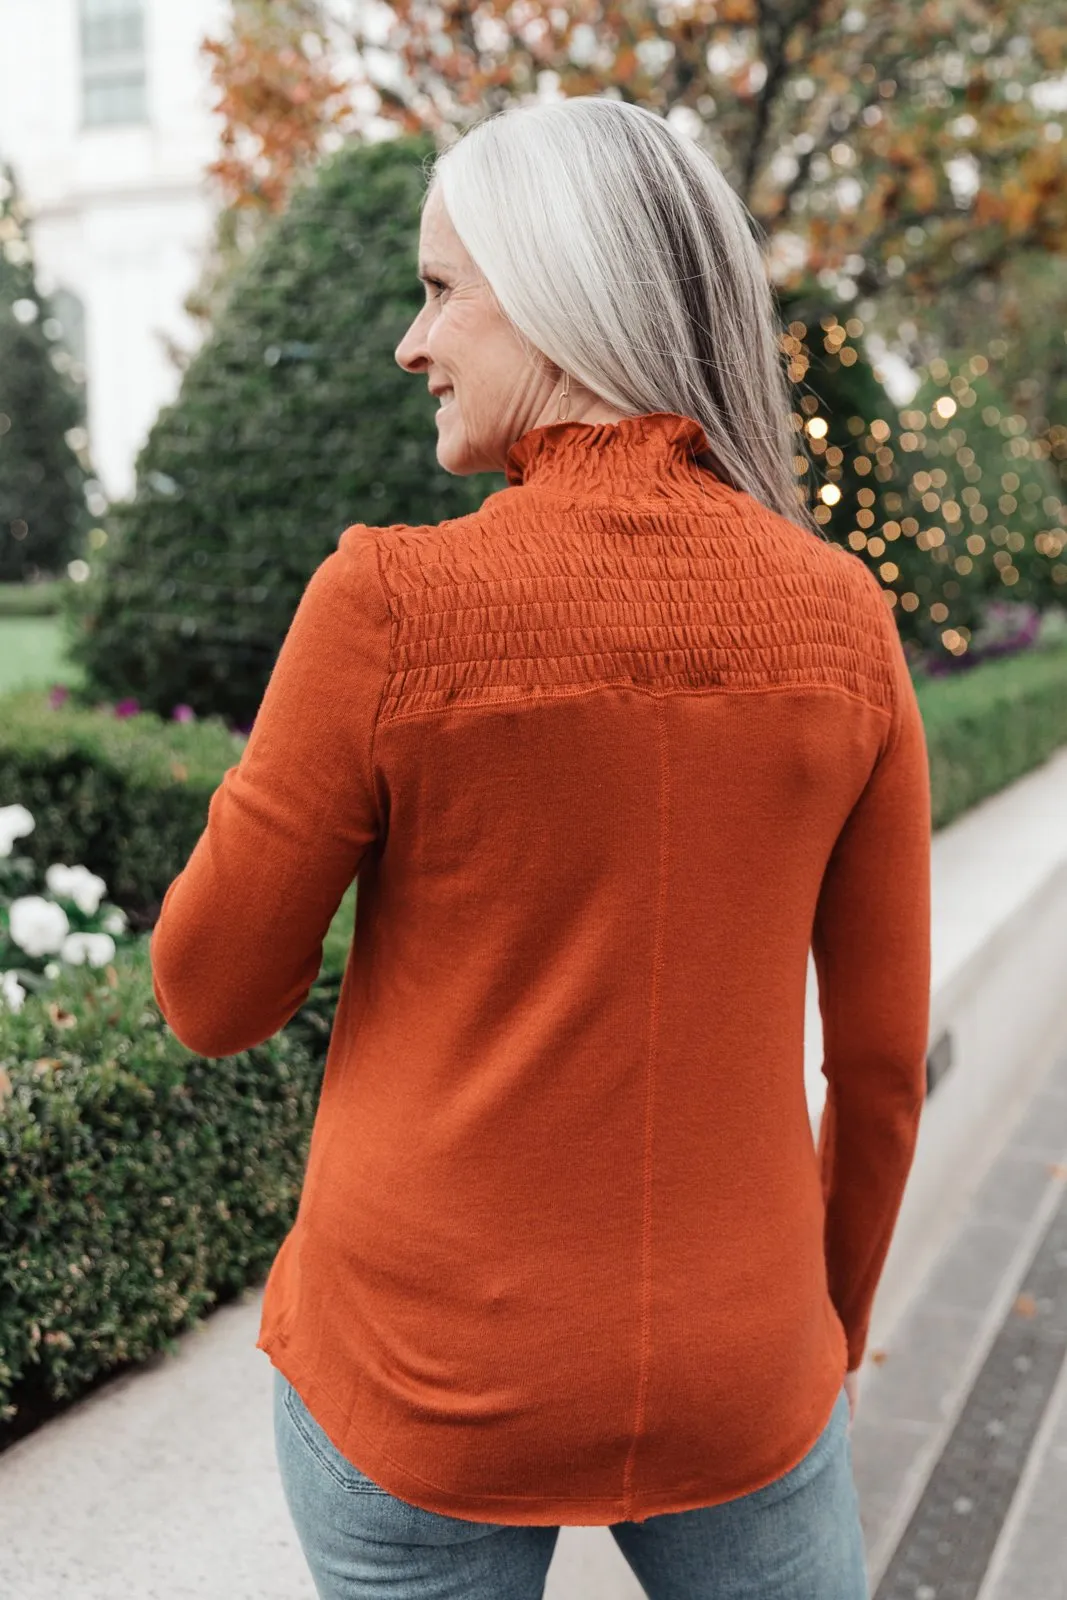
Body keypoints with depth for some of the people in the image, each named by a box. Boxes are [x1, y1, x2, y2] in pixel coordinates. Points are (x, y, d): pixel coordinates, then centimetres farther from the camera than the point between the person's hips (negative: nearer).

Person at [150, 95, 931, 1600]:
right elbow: (883, 1051, -1)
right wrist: (832, 1320, 14)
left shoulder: (390, 603, -19)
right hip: (736, 1389, 2)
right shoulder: (844, 616, -8)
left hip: (421, 1383, -1)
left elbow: (210, 999, -8)